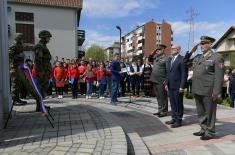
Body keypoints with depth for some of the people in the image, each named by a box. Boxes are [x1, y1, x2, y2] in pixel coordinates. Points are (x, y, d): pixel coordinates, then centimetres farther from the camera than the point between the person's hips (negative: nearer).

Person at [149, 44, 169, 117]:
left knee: (163, 97, 2)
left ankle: (164, 111, 12)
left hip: (161, 82, -8)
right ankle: (160, 110, 26)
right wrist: (152, 53, 13)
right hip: (155, 81, 8)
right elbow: (150, 59, 31)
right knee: (158, 97, 15)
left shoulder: (166, 58, -10)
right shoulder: (156, 58, 12)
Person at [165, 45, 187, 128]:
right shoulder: (169, 59, 16)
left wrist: (182, 86, -15)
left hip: (178, 86, -7)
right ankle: (174, 118, 24)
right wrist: (166, 83, 12)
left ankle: (179, 120, 14)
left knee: (178, 104, 3)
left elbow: (184, 74, -12)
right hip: (170, 86, 7)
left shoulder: (182, 59, -9)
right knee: (172, 103, 13)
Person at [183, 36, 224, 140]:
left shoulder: (217, 58, -6)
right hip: (197, 90, 7)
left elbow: (219, 76, -11)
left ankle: (210, 132, 20)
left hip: (208, 91, -6)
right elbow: (186, 62, 24)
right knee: (201, 112, 16)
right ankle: (203, 129, 30)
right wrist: (191, 52, 10)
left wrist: (216, 92, -16)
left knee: (209, 112, 5)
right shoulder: (198, 57, 14)